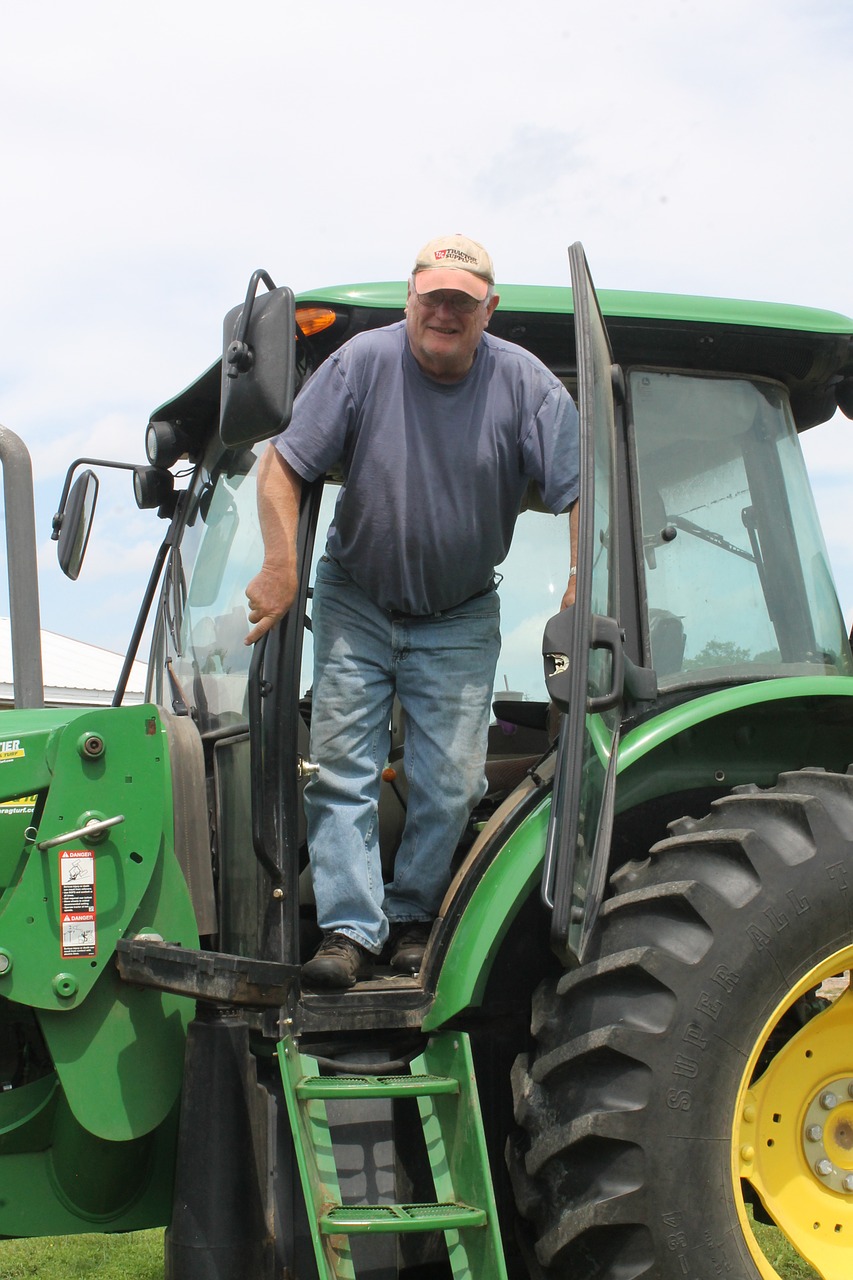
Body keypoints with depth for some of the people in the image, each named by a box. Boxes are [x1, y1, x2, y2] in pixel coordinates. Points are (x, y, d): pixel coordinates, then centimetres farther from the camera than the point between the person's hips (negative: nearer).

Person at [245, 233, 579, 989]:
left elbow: (583, 490, -13)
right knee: (341, 763, -7)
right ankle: (350, 930, -4)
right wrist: (282, 565, -23)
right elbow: (282, 465, -11)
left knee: (451, 778, -1)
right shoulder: (363, 363, -13)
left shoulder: (523, 382, -12)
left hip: (461, 619, 0)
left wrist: (581, 591, -24)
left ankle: (413, 915, 17)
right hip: (356, 602, 0)